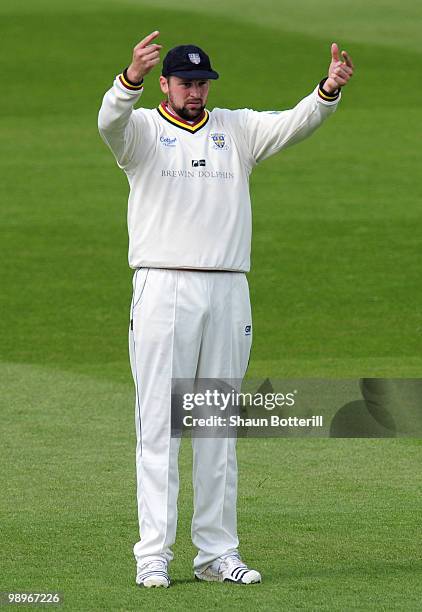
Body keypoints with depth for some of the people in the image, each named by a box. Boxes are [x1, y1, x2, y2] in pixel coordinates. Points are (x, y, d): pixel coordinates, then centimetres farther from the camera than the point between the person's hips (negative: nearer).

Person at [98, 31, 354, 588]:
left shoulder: (237, 129, 12)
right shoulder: (142, 130, 2)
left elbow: (293, 125, -2)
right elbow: (110, 121, -21)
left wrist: (329, 89, -23)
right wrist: (132, 78, -43)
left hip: (228, 292, 4)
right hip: (163, 289, -4)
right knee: (159, 424, -5)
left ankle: (217, 553, 12)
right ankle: (154, 556, -5)